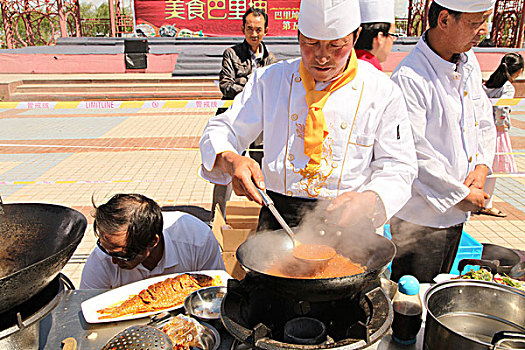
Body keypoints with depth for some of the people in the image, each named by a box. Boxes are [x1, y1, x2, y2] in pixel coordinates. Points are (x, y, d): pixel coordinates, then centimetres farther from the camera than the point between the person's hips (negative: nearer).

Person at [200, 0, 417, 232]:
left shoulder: (383, 92, 0)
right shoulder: (270, 80, 3)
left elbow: (397, 169, 1)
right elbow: (221, 130, 4)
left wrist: (368, 201, -21)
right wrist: (231, 161, -19)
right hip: (278, 218, 1)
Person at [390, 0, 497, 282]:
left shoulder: (469, 61, 3)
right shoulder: (409, 79, -24)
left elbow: (485, 121, 14)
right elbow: (415, 155, -24)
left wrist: (482, 167, -2)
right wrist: (464, 194, -14)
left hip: (455, 211, 8)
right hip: (419, 216, -8)